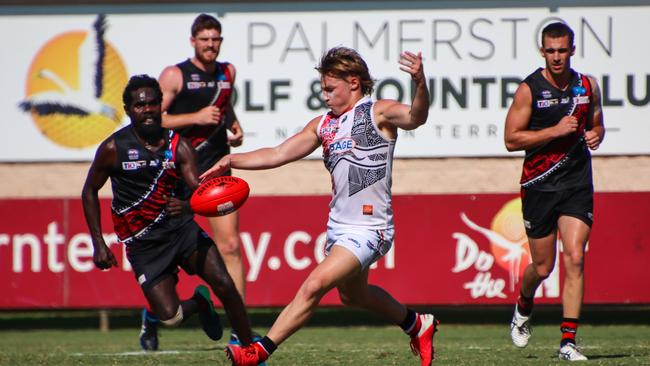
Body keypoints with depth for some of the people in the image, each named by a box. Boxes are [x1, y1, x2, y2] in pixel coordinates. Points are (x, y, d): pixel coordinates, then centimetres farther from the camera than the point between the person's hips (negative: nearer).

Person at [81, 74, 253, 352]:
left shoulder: (178, 145, -2)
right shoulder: (114, 148, -6)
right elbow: (90, 192, 5)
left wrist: (188, 205, -37)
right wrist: (98, 244, 0)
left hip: (182, 228, 2)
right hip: (143, 243, -2)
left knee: (225, 286, -15)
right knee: (169, 317, -14)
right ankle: (198, 303, 23)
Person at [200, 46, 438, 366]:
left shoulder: (378, 113, -9)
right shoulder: (323, 124, 11)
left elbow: (415, 117, -29)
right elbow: (279, 154, 12)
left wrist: (420, 84, -49)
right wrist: (232, 161, 1)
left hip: (368, 229, -9)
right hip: (337, 226, 9)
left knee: (314, 285, -20)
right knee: (352, 295, 26)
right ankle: (417, 325, 48)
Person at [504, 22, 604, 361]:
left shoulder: (588, 86, 6)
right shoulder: (529, 89, -6)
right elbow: (511, 139, -9)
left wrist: (595, 136, -2)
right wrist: (556, 131, -17)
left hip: (577, 183, 2)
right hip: (539, 185, -2)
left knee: (575, 259, -12)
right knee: (542, 267, 6)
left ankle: (568, 341, -11)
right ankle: (523, 309, 40)